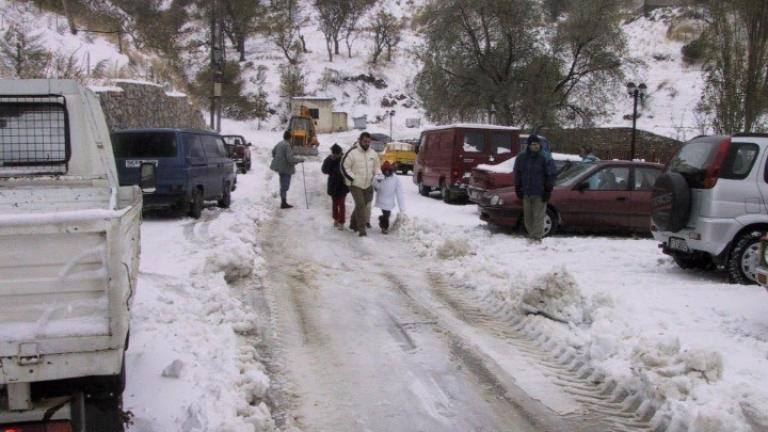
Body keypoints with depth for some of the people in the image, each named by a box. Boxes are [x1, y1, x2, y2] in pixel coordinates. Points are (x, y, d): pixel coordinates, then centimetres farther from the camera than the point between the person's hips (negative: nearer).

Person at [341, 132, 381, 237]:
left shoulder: (373, 153, 5)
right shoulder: (352, 152, -13)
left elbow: (376, 167, 17)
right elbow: (344, 167, -9)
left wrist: (378, 175, -3)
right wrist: (353, 178, -15)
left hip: (368, 185, 6)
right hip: (355, 184, -6)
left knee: (363, 205, 12)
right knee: (360, 205, -13)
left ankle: (353, 224, 30)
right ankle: (362, 228, -9)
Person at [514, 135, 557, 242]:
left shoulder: (545, 159, -6)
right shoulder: (521, 158, 6)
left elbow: (550, 176, -4)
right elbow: (517, 174, 14)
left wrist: (548, 191, -8)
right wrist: (518, 189, 9)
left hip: (539, 194, -4)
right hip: (526, 193, 4)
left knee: (538, 216, -5)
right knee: (528, 217, 10)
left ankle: (536, 236, -2)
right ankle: (531, 234, 22)